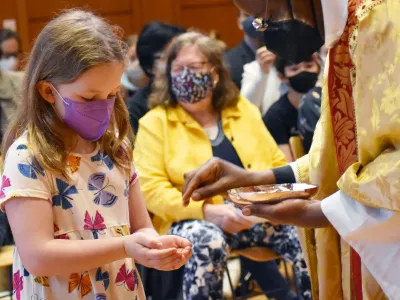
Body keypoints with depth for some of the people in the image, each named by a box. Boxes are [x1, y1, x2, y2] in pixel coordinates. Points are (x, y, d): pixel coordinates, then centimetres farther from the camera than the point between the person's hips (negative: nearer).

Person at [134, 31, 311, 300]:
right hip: (195, 221, -3)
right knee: (208, 241, -37)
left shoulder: (243, 110, 13)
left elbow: (278, 164, 17)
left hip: (257, 215, 3)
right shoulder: (155, 122, 2)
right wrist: (208, 211, -20)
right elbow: (151, 189, -7)